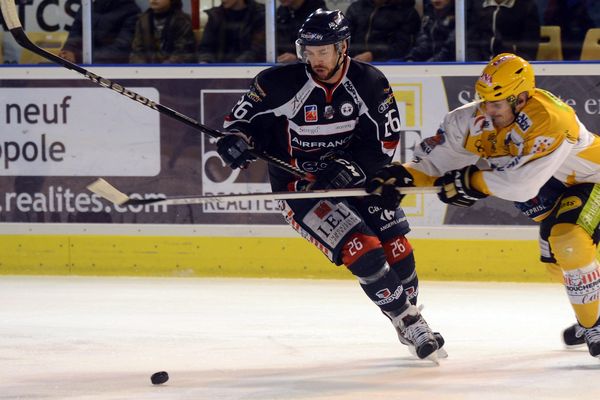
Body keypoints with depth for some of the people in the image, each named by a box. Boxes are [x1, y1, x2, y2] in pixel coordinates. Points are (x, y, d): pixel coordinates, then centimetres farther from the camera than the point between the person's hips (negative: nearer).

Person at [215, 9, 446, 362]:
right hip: (300, 188, -4)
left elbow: (383, 142, -7)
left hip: (355, 178, 4)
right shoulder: (281, 84, -14)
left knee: (397, 248, -2)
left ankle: (411, 310, 23)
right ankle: (407, 321, -6)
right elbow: (244, 118, -4)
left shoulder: (369, 83, -8)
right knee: (363, 251, -19)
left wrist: (349, 167, -22)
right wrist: (236, 140, -26)